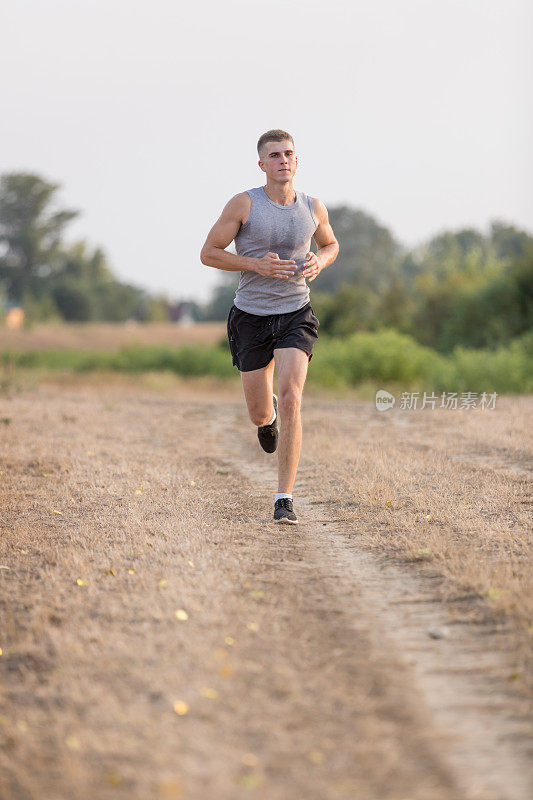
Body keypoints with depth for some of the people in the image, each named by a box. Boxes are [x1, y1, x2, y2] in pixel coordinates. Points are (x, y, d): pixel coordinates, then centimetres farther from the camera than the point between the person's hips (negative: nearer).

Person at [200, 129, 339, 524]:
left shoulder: (313, 207, -1)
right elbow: (208, 253, -6)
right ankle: (269, 408, 51)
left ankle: (285, 500, -15)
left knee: (291, 401, -20)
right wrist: (257, 265, -20)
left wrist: (319, 262, -5)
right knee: (260, 415, 8)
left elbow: (331, 244, 19)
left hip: (296, 314, 0)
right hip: (251, 316, 0)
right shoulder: (244, 203, -10)